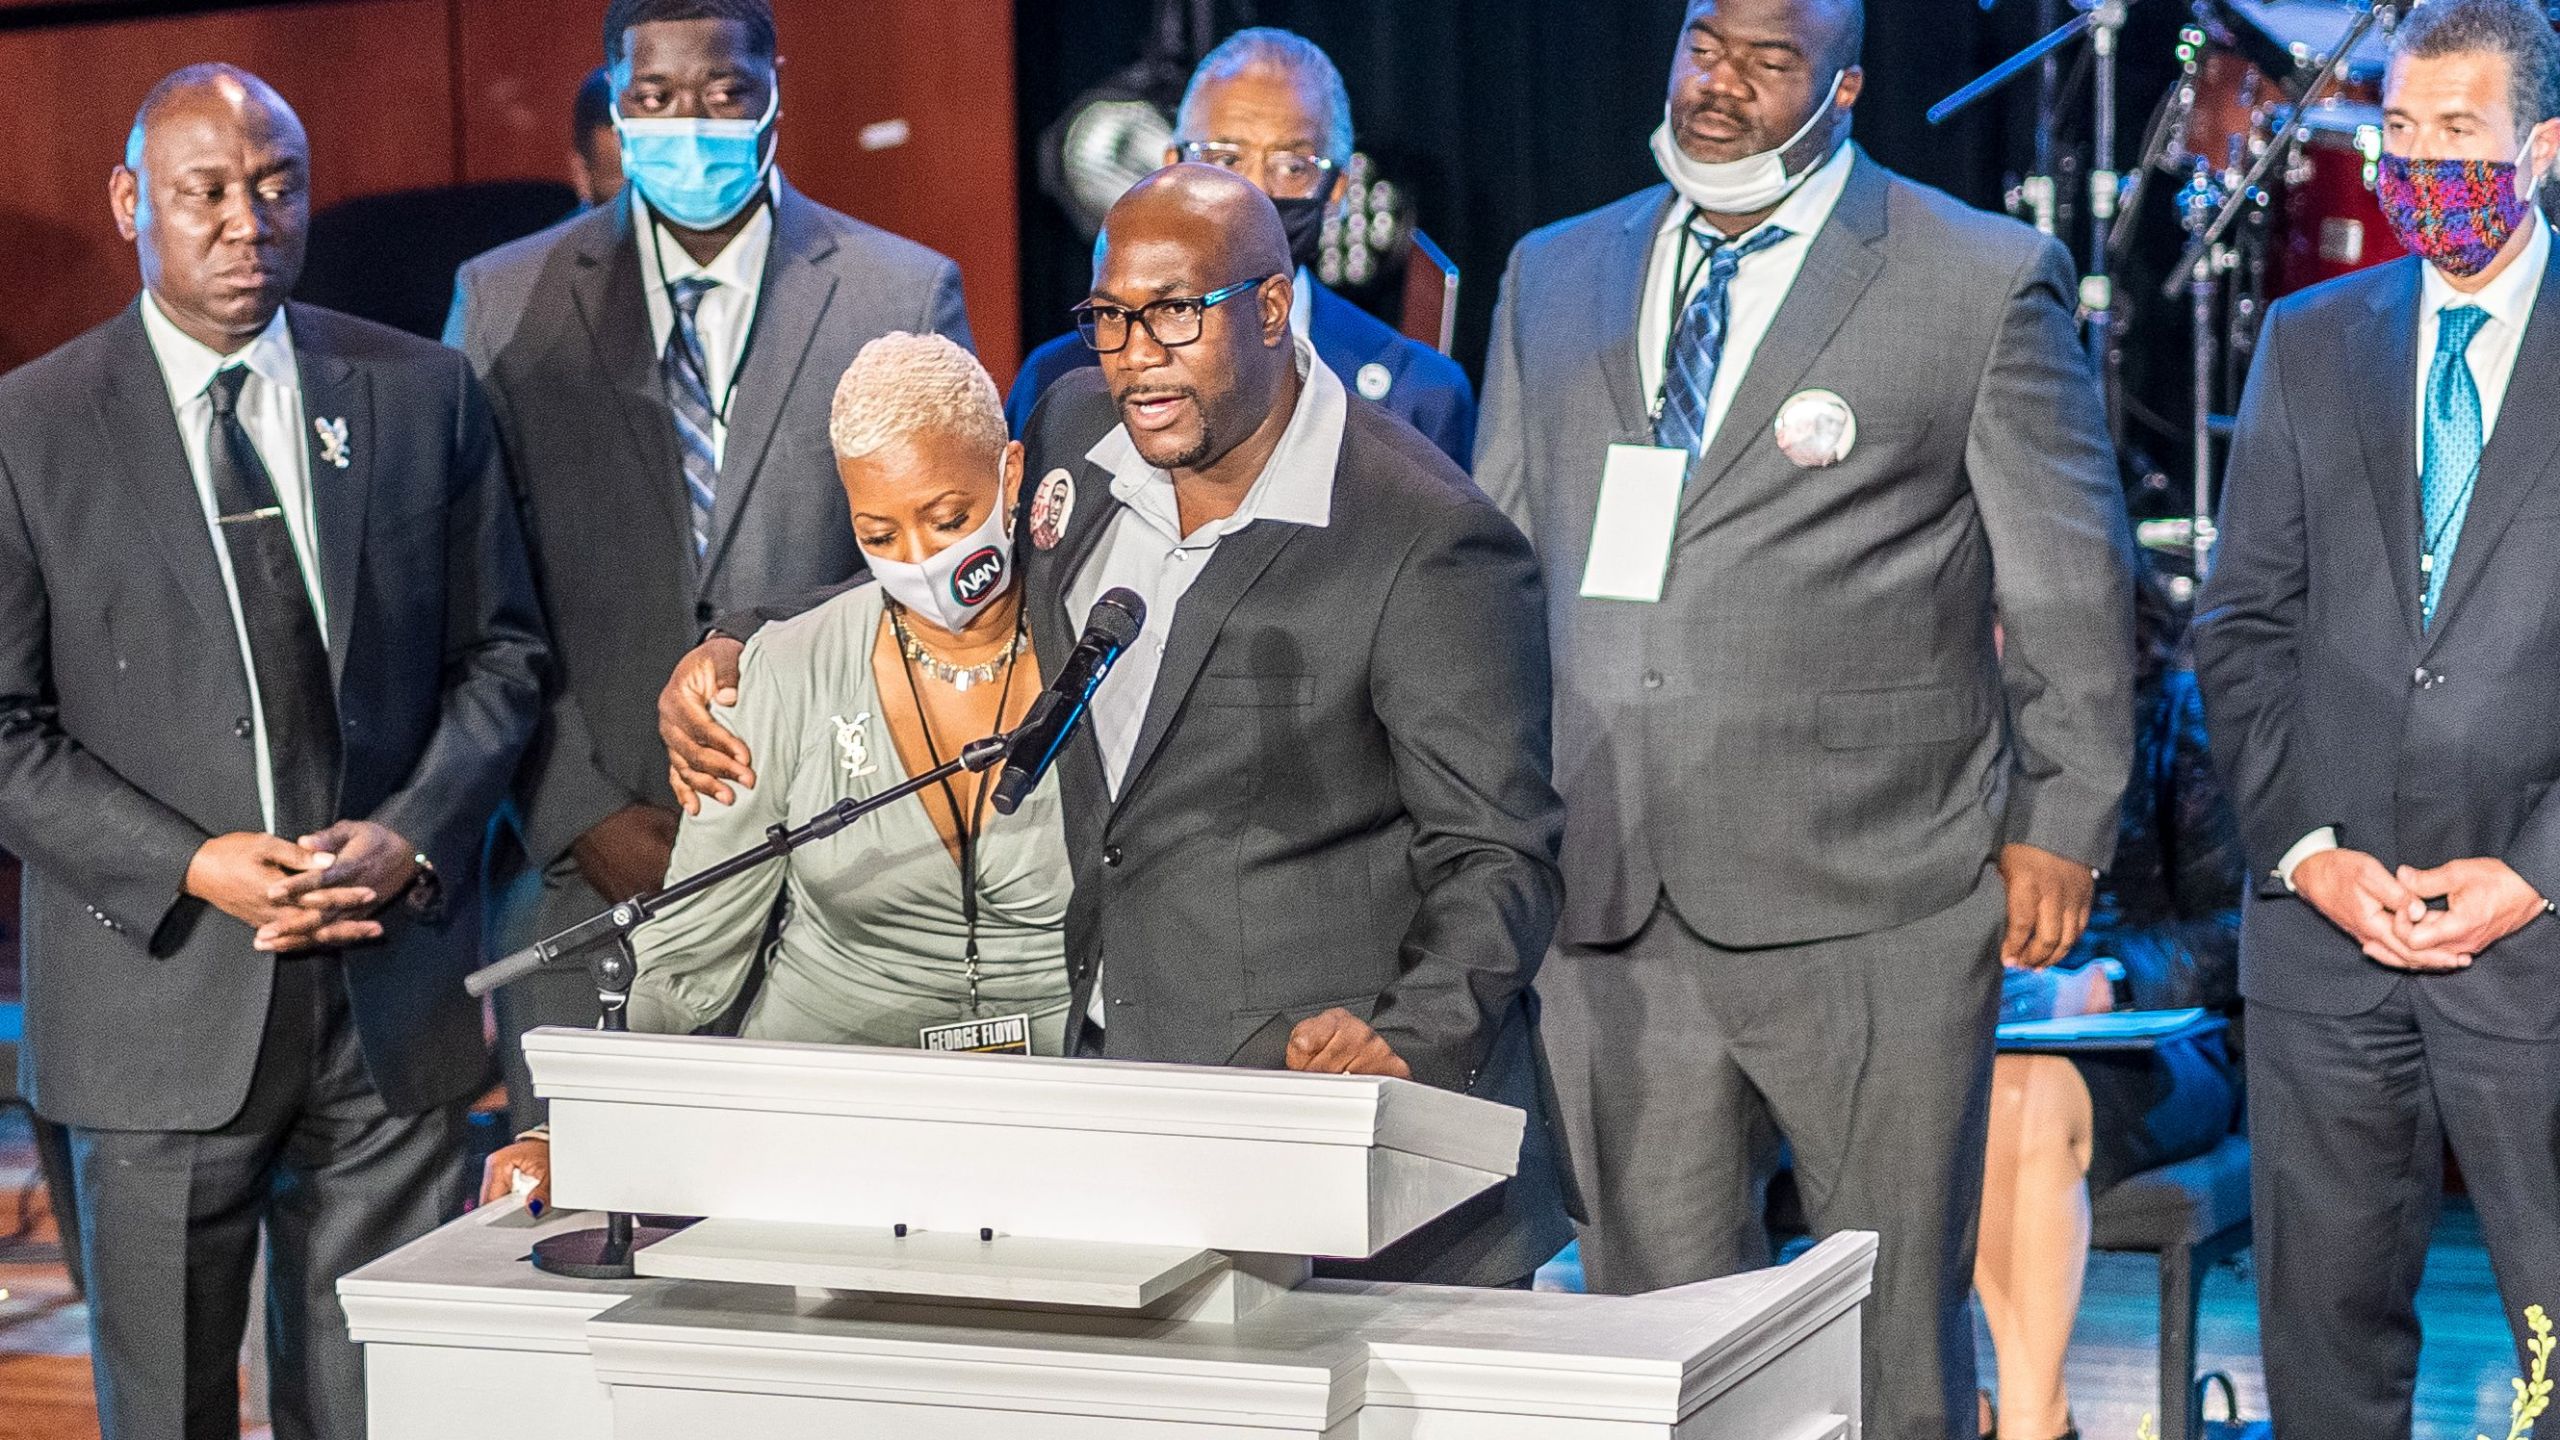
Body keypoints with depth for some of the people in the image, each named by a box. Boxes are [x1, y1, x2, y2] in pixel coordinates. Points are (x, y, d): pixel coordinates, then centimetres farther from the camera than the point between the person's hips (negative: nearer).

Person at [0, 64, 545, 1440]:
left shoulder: (423, 394, 7)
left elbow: (501, 653, 10)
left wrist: (414, 834, -7)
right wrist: (193, 870, -14)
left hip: (391, 999, 2)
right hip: (162, 1002, -2)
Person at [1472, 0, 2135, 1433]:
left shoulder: (1987, 282, 0)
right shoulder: (1554, 278, 13)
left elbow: (2071, 585, 2)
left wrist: (2062, 825, -1)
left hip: (1868, 903, -4)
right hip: (1608, 904, 4)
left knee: (1891, 1321, 5)